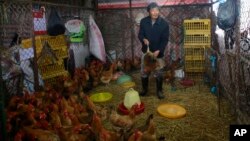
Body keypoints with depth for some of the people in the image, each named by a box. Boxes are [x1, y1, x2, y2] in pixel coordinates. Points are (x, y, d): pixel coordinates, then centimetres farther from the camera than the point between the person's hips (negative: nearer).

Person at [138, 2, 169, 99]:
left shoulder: (164, 24, -12)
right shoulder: (143, 21, -5)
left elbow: (165, 39, -10)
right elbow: (140, 34, 0)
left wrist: (158, 51, -22)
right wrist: (143, 39, -24)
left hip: (158, 53, -2)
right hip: (146, 51, 2)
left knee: (159, 73, 5)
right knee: (144, 72, 10)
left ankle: (159, 91, 21)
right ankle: (144, 89, 29)